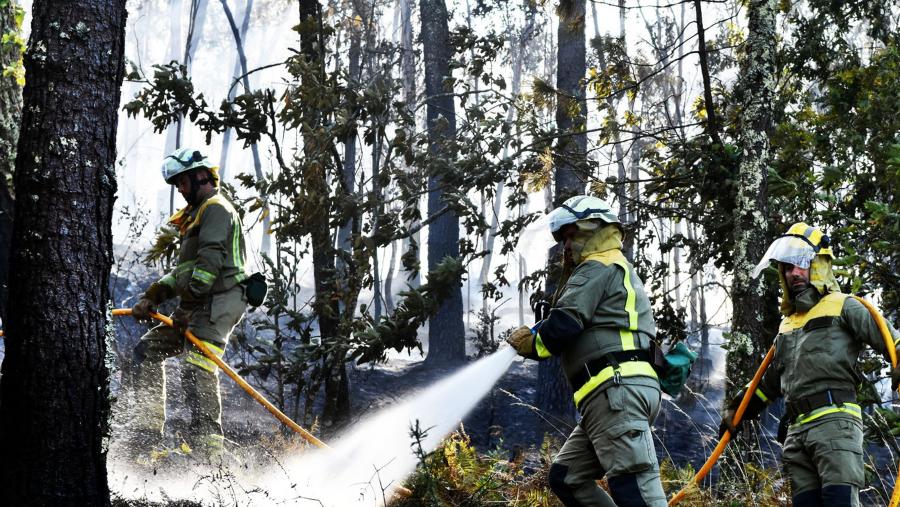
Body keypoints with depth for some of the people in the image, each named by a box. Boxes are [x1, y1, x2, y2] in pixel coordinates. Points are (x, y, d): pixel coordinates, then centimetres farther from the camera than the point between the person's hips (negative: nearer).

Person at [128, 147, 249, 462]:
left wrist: (193, 294, -24)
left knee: (197, 369, -21)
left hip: (216, 303, -11)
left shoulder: (216, 208, -4)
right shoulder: (197, 214, 28)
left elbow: (211, 259, -18)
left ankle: (207, 450, -28)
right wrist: (153, 296, 15)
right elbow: (184, 270, 26)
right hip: (193, 307, 11)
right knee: (148, 350, 11)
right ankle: (147, 438, 7)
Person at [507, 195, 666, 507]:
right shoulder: (620, 272, 32)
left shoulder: (598, 268, 0)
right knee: (567, 477, 11)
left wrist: (531, 344, 7)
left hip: (617, 389, -11)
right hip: (616, 393, 11)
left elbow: (564, 324, -12)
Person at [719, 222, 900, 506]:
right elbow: (770, 382, 39)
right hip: (797, 431, 7)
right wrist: (738, 409, 36)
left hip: (834, 421, -7)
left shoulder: (843, 307, 9)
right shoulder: (787, 325, 29)